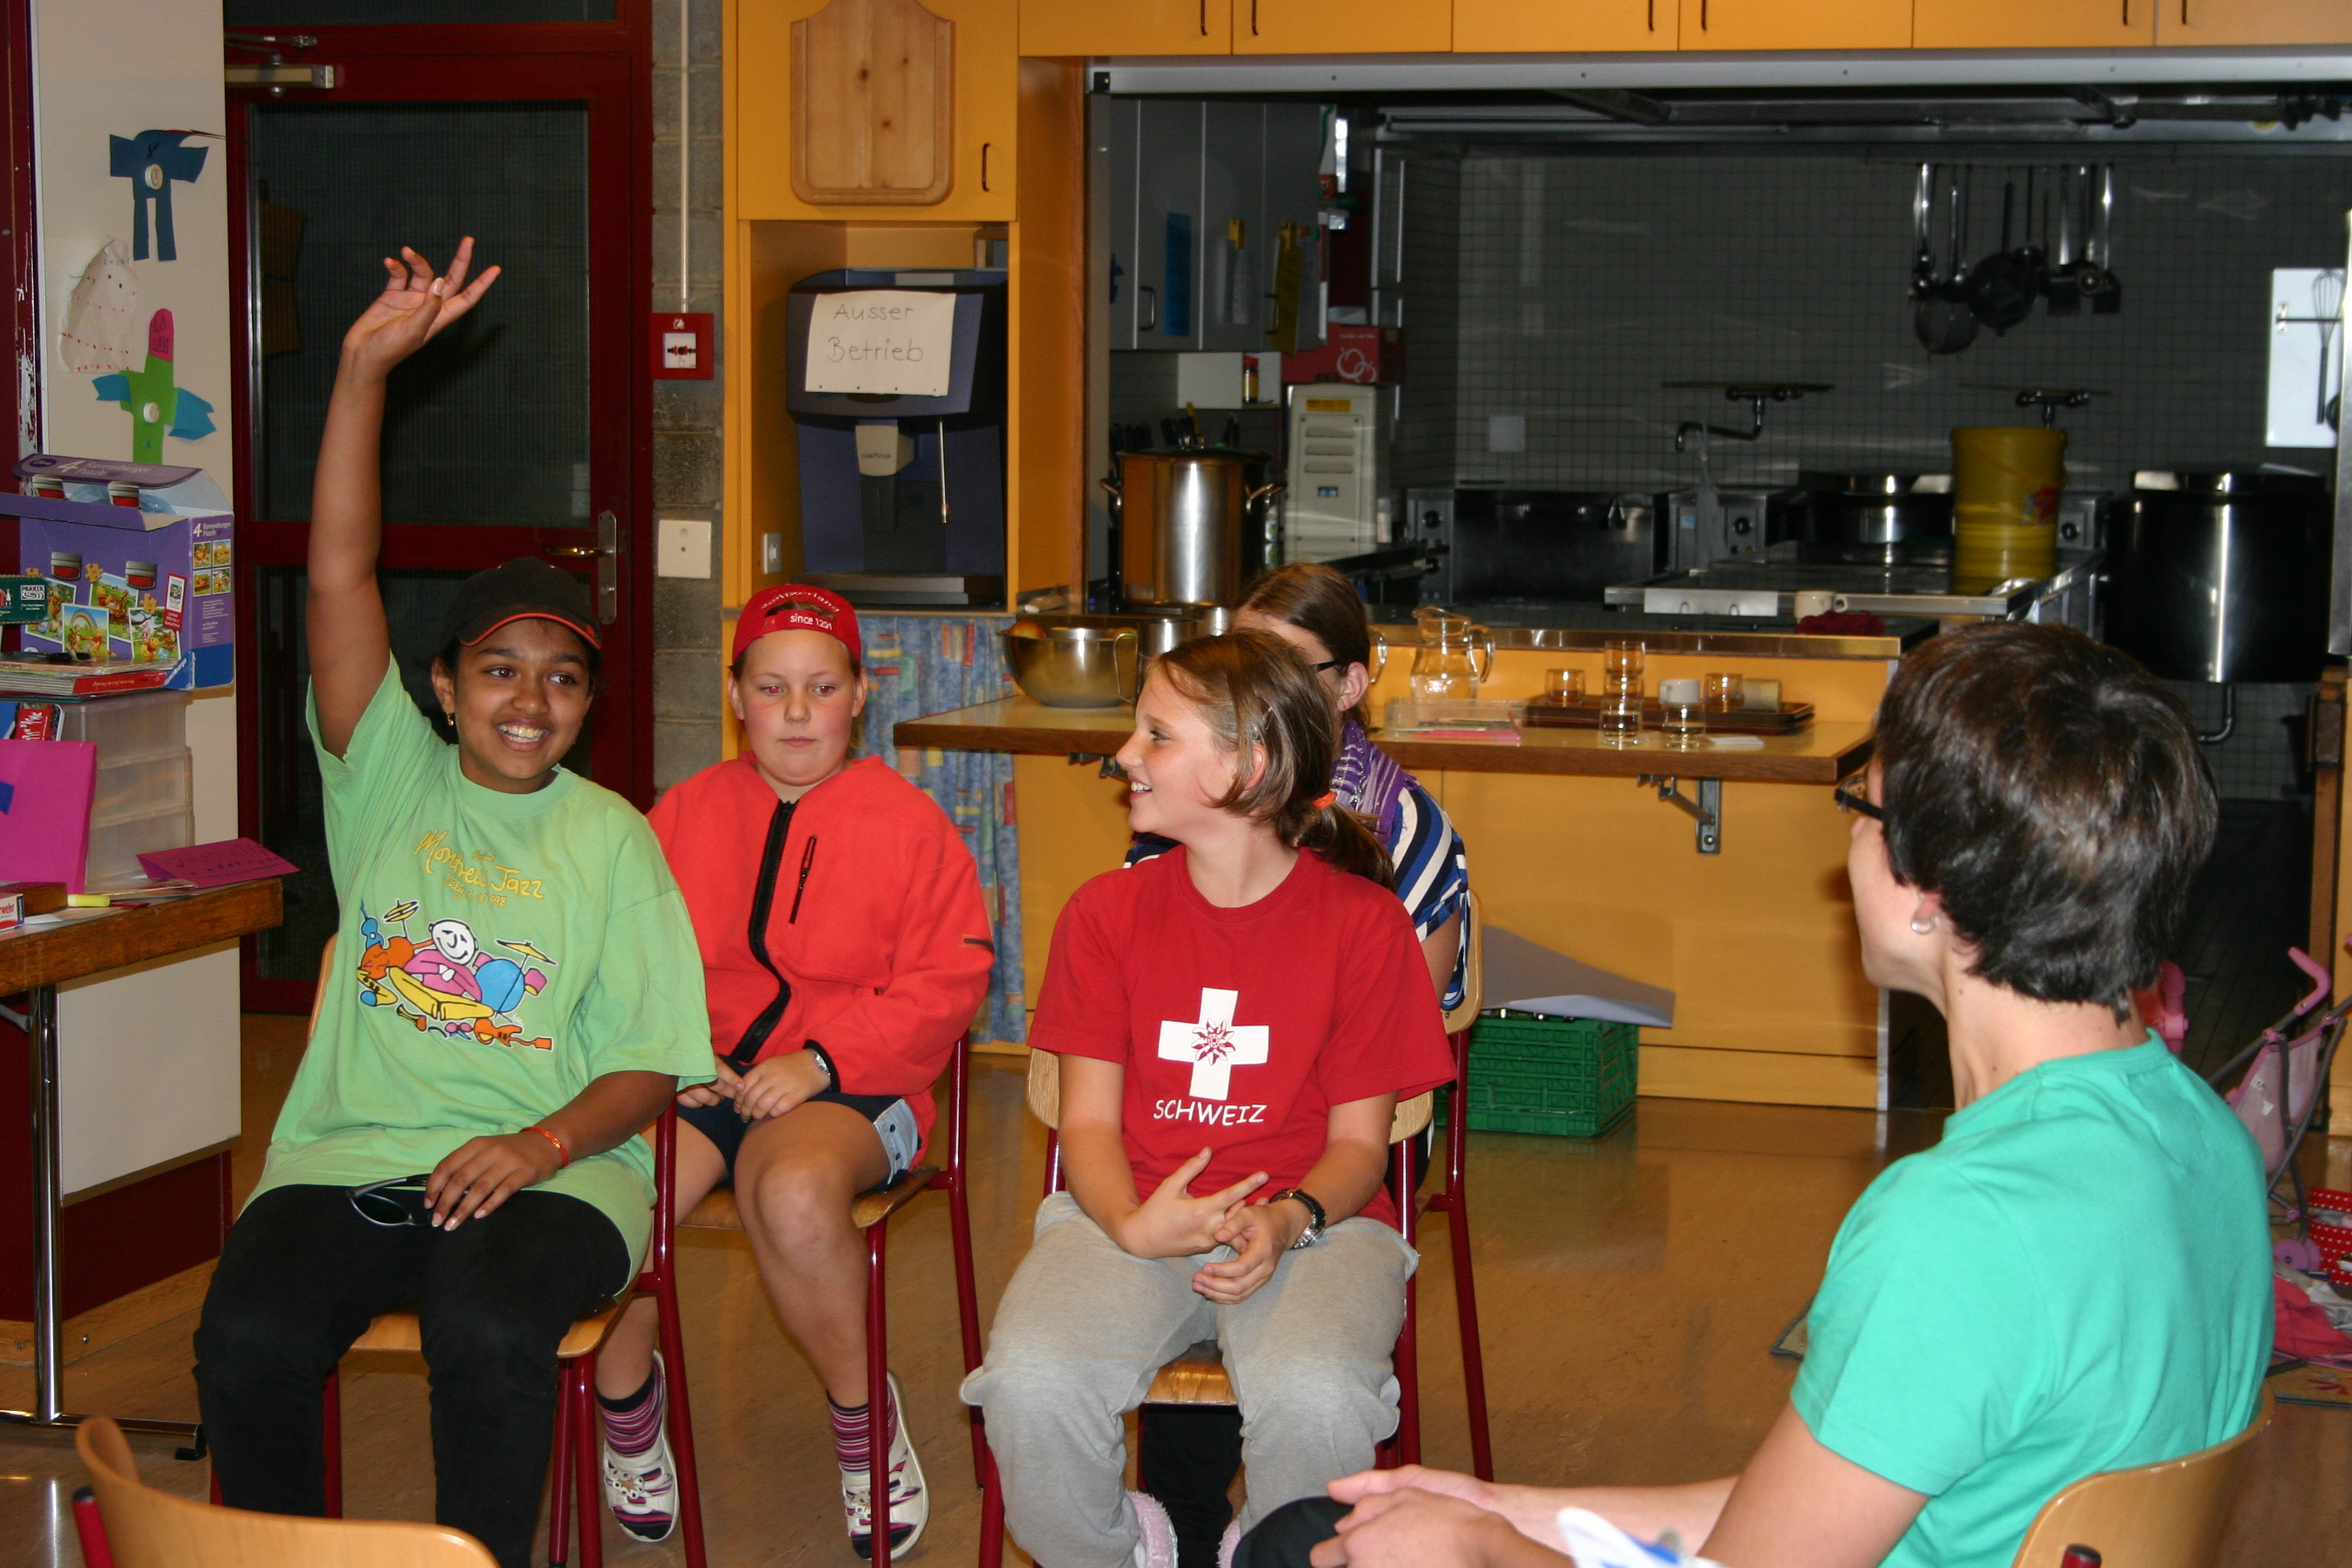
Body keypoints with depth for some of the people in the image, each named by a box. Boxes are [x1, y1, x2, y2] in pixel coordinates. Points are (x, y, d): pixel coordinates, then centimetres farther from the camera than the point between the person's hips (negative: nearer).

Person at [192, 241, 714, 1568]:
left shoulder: (611, 837, 8)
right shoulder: (391, 780, 11)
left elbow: (650, 1060, 3)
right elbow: (340, 574, -1)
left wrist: (543, 1144, -17)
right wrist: (366, 372, -10)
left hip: (547, 1165, -1)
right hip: (349, 1155, 2)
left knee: (493, 1333, -34)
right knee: (247, 1339, -27)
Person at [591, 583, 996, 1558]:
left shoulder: (907, 822, 5)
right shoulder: (684, 814, 15)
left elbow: (946, 984, -2)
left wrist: (820, 1059, -14)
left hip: (850, 1086, -3)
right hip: (695, 1078, 3)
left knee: (794, 1191, -38)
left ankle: (863, 1420, -9)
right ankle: (626, 1405, 5)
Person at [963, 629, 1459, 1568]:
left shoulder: (1363, 922, -2)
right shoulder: (1105, 912, 6)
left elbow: (1359, 1138, 1)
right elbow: (1089, 1117, 3)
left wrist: (1287, 1220, -21)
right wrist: (1132, 1225, -18)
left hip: (1309, 1220, -2)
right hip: (1131, 1216, 2)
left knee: (1314, 1397, -34)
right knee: (1030, 1380, -29)